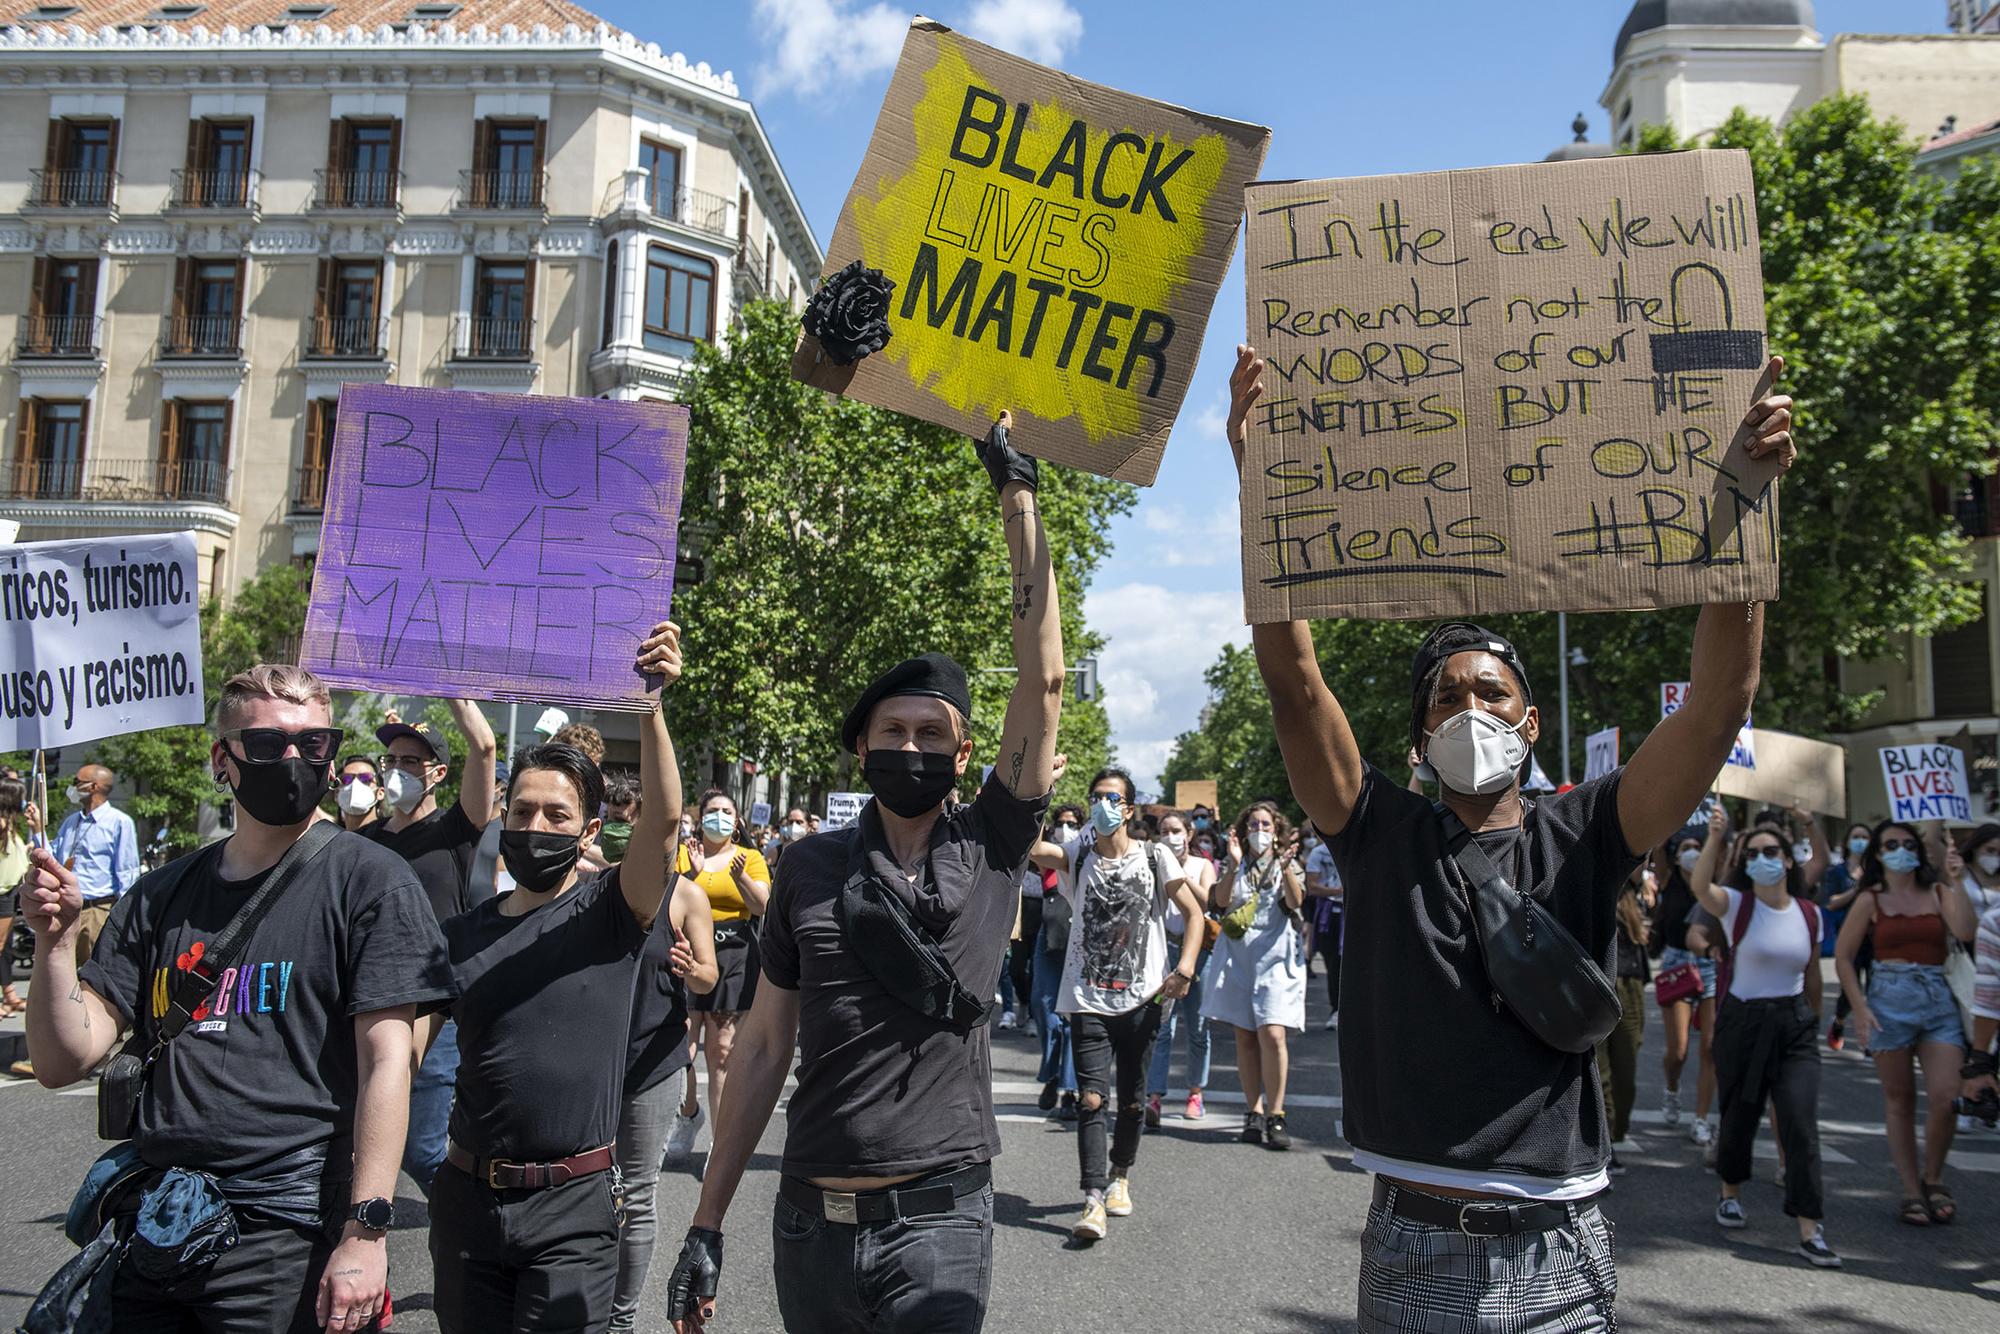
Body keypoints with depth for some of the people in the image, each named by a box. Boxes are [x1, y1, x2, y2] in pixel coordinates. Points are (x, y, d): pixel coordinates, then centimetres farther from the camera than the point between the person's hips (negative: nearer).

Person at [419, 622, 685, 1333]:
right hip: (468, 1194, 4)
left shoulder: (610, 911, -5)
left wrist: (650, 704, -35)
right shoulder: (461, 934, 7)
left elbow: (661, 819, -22)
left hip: (574, 1203, -4)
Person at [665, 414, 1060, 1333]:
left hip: (937, 1224, -2)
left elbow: (1043, 680, -11)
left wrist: (1018, 496, -11)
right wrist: (707, 1224, 3)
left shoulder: (990, 851, -4)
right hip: (810, 1218, 2)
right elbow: (765, 1044, 5)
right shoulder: (810, 869, 0)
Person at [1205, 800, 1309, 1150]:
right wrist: (1233, 865, -17)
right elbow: (1220, 901, -6)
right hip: (1237, 957, 2)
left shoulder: (1287, 865, 9)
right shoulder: (1234, 867, 12)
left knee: (1272, 1034, -15)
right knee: (1245, 1038, 4)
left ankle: (1275, 1115, -8)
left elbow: (1295, 902, -10)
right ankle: (1254, 1114, 12)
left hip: (1275, 956, -2)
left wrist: (1286, 868, -25)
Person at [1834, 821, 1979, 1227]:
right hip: (1890, 1000, -1)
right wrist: (1860, 1008, -5)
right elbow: (1843, 957, 3)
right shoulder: (1870, 900, 4)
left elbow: (1966, 931, -10)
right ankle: (1912, 1191, 16)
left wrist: (1957, 882, -11)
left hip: (1939, 999, 1)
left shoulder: (1938, 892, 9)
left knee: (1946, 1096, -9)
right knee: (1899, 1100, 5)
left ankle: (1932, 1179, 15)